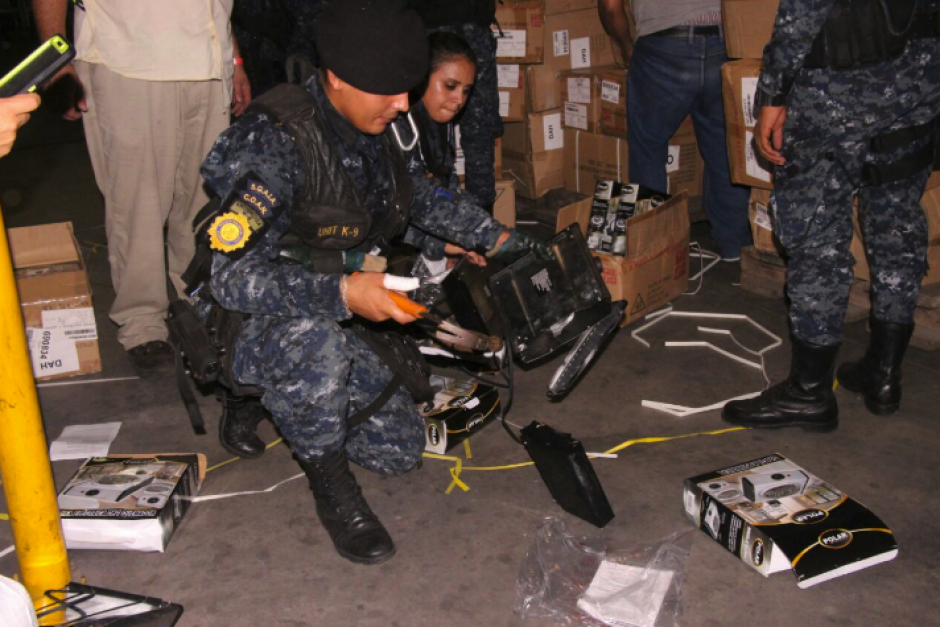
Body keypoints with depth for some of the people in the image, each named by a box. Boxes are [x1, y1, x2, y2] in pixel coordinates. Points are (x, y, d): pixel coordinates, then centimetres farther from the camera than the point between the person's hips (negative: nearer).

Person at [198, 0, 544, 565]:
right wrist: (343, 293, -45)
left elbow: (423, 195, 18)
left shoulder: (375, 133, -3)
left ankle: (277, 400, 22)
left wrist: (499, 238, 8)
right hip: (243, 326, -7)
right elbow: (232, 276, -33)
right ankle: (332, 488, -15)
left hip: (329, 323, 7)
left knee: (401, 450, 3)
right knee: (314, 343, -41)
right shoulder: (274, 144, -26)